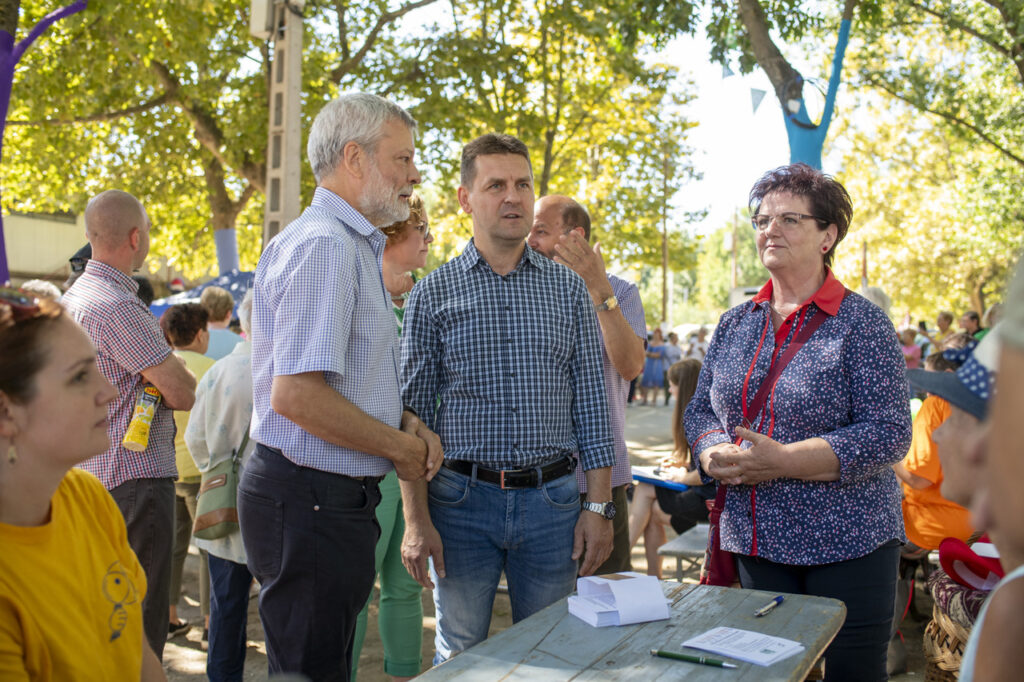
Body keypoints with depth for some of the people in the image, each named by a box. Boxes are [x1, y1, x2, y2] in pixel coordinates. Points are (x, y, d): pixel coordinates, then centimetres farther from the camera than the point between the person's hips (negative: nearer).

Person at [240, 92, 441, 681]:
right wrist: (402, 446, -14)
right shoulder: (324, 245, -17)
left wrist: (406, 421, 6)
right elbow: (296, 395, -27)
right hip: (311, 498, -10)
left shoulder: (355, 245, 17)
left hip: (335, 495, 10)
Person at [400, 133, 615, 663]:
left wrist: (599, 507, 0)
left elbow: (591, 406, 6)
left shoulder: (569, 290, 6)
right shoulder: (432, 294, 1)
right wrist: (416, 519, -6)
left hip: (552, 500, 1)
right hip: (462, 501, -1)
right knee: (459, 658, 11)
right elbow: (414, 415, 0)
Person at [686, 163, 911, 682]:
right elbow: (700, 409, 12)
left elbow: (888, 435, -15)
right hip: (756, 540, 5)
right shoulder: (735, 323, 8)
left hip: (847, 543, -4)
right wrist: (716, 454, -11)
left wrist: (783, 461, -22)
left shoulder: (860, 323, -8)